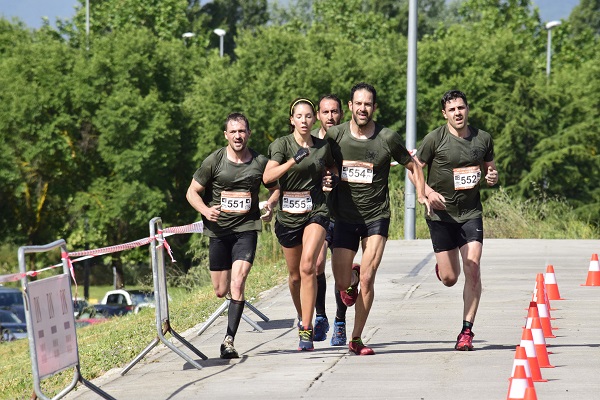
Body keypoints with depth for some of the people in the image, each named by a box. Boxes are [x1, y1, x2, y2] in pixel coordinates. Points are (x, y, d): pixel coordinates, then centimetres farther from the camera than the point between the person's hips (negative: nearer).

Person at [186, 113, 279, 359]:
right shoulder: (214, 161, -3)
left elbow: (275, 188, 18)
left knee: (237, 282, -19)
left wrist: (270, 205, -4)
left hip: (246, 229, -1)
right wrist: (205, 210, -17)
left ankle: (229, 341, -19)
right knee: (220, 291, 8)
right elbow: (192, 192, 3)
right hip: (218, 230, 1)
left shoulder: (260, 162, 1)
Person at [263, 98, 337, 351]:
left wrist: (329, 181, 3)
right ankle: (302, 317, 38)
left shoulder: (323, 147, 5)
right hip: (288, 215, 0)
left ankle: (306, 330, -20)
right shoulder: (282, 144, -5)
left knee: (307, 267, -20)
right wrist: (293, 160, -31)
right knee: (295, 275, 12)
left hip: (316, 212, 0)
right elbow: (268, 177, -19)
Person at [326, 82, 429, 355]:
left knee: (367, 279, -12)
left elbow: (413, 166, 9)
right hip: (344, 217, 1)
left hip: (376, 217, -1)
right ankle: (352, 278, 38)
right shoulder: (334, 135, -3)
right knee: (342, 283, -2)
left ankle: (356, 340, 2)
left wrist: (421, 194, -4)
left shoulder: (387, 138, -5)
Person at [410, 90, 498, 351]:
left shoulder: (483, 139, 4)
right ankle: (442, 266, 42)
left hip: (471, 214, 2)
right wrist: (428, 192, -19)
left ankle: (467, 331, -5)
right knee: (449, 278, 2)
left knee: (472, 269, -13)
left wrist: (493, 177, -7)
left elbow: (490, 168, 17)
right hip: (442, 214, -2)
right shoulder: (435, 139, -7)